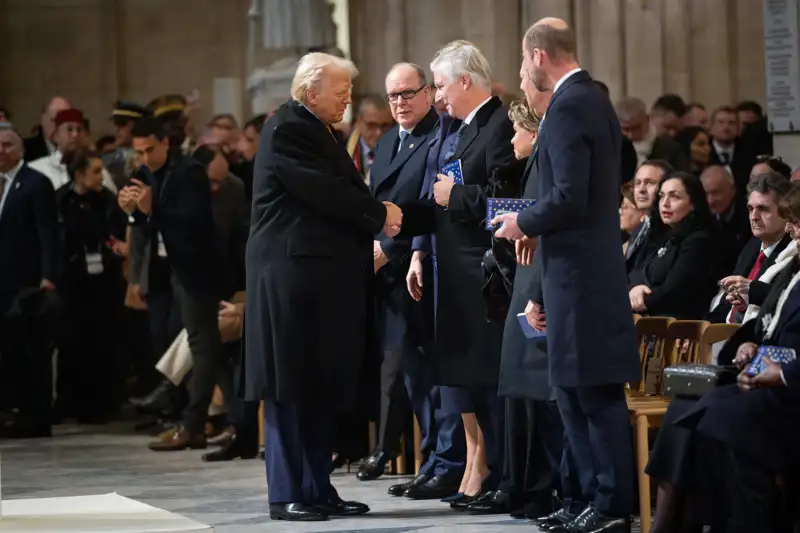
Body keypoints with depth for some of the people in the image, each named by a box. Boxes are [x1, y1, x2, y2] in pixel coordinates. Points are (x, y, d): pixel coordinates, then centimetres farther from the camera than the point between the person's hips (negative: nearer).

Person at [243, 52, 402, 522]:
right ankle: (288, 495, -1)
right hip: (294, 274, -10)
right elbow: (326, 192, -20)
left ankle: (317, 489, 14)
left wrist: (378, 216, -1)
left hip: (325, 276, 10)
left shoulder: (316, 130, 19)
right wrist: (379, 216, -10)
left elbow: (340, 192, 17)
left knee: (323, 386, 10)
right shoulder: (287, 130, -12)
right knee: (292, 388, -5)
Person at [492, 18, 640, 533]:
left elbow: (569, 196, -23)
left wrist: (525, 222, -7)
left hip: (579, 268, -10)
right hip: (593, 260, 10)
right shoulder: (595, 99, 14)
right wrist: (536, 222, 18)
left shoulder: (568, 107, -16)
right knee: (574, 390, 14)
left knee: (597, 392, -5)